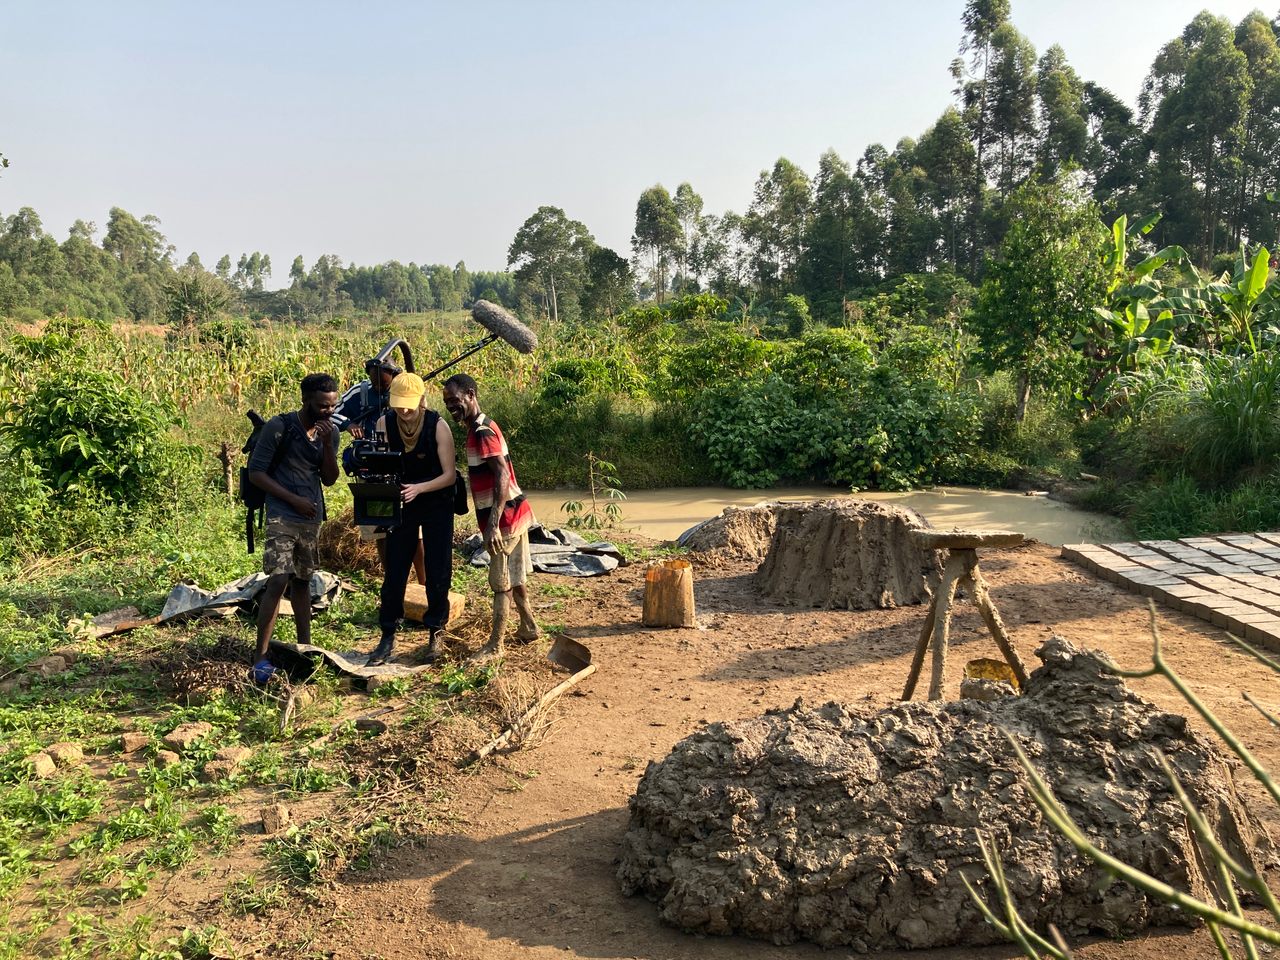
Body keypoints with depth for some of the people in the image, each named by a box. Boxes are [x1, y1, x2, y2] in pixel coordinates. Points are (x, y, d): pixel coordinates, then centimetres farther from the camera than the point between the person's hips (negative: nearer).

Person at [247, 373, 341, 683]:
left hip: (312, 519, 6)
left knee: (302, 581, 13)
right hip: (282, 517, -6)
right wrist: (294, 500, -15)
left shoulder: (330, 432, 5)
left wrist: (328, 444, -10)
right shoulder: (279, 427, -12)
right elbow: (256, 472, -10)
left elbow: (330, 479, 5)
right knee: (278, 581, -14)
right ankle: (260, 657, -10)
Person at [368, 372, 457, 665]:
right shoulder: (384, 424, -11)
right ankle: (388, 637, 14)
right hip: (400, 504, 2)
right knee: (394, 572, 3)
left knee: (438, 573, 3)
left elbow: (449, 475, -18)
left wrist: (418, 488, -32)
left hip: (436, 505, -2)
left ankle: (435, 634, 19)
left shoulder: (438, 426, -19)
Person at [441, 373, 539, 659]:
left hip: (505, 516, -10)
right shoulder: (481, 428, 12)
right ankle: (528, 627, 33)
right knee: (512, 578, 20)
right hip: (513, 514, 10)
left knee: (501, 583, -2)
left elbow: (502, 475, -27)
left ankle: (495, 647, 5)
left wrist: (493, 524, -33)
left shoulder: (482, 432, -18)